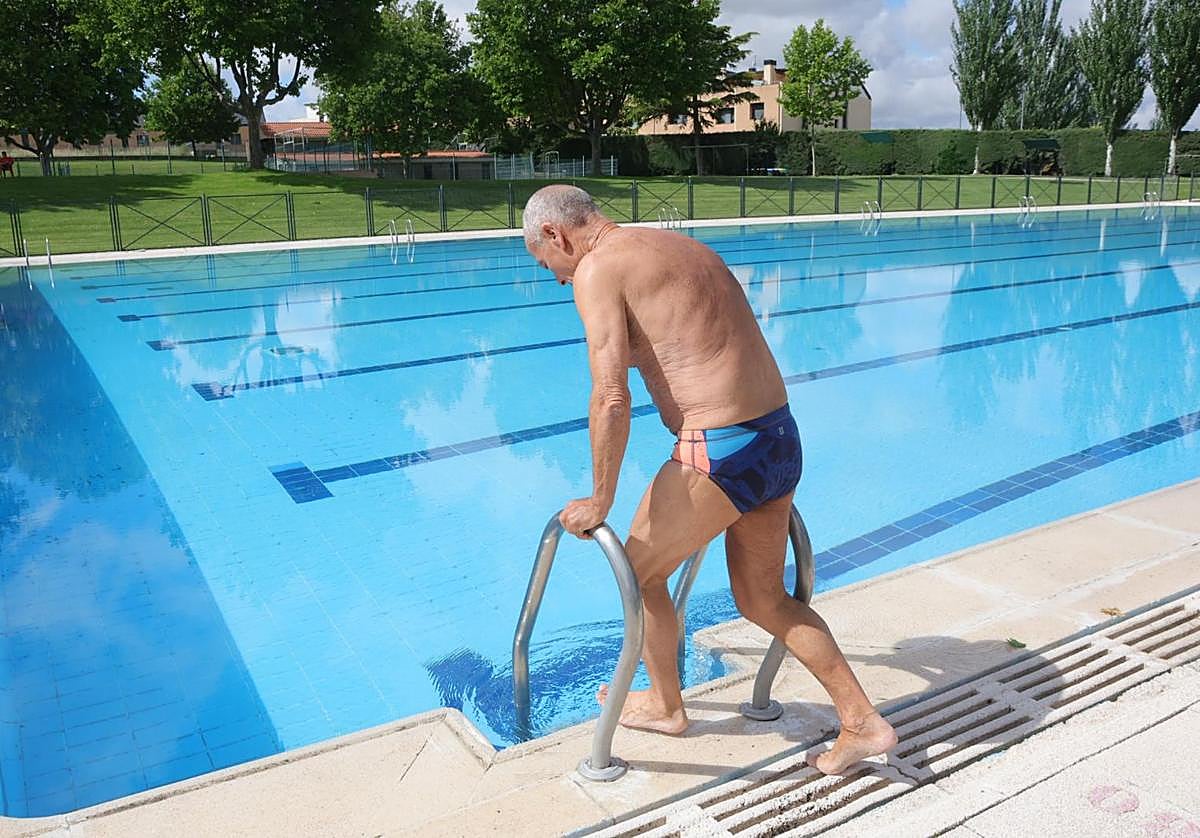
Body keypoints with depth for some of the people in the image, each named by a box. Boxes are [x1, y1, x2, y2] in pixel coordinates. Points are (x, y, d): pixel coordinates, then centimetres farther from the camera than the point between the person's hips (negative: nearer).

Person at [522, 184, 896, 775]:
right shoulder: (680, 246, 19)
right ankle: (862, 722, 25)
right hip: (781, 437, 9)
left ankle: (665, 705, 37)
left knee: (639, 570, 17)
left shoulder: (597, 268, -7)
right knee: (763, 599, 22)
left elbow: (612, 400, -16)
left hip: (722, 452, -8)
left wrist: (599, 501, -5)